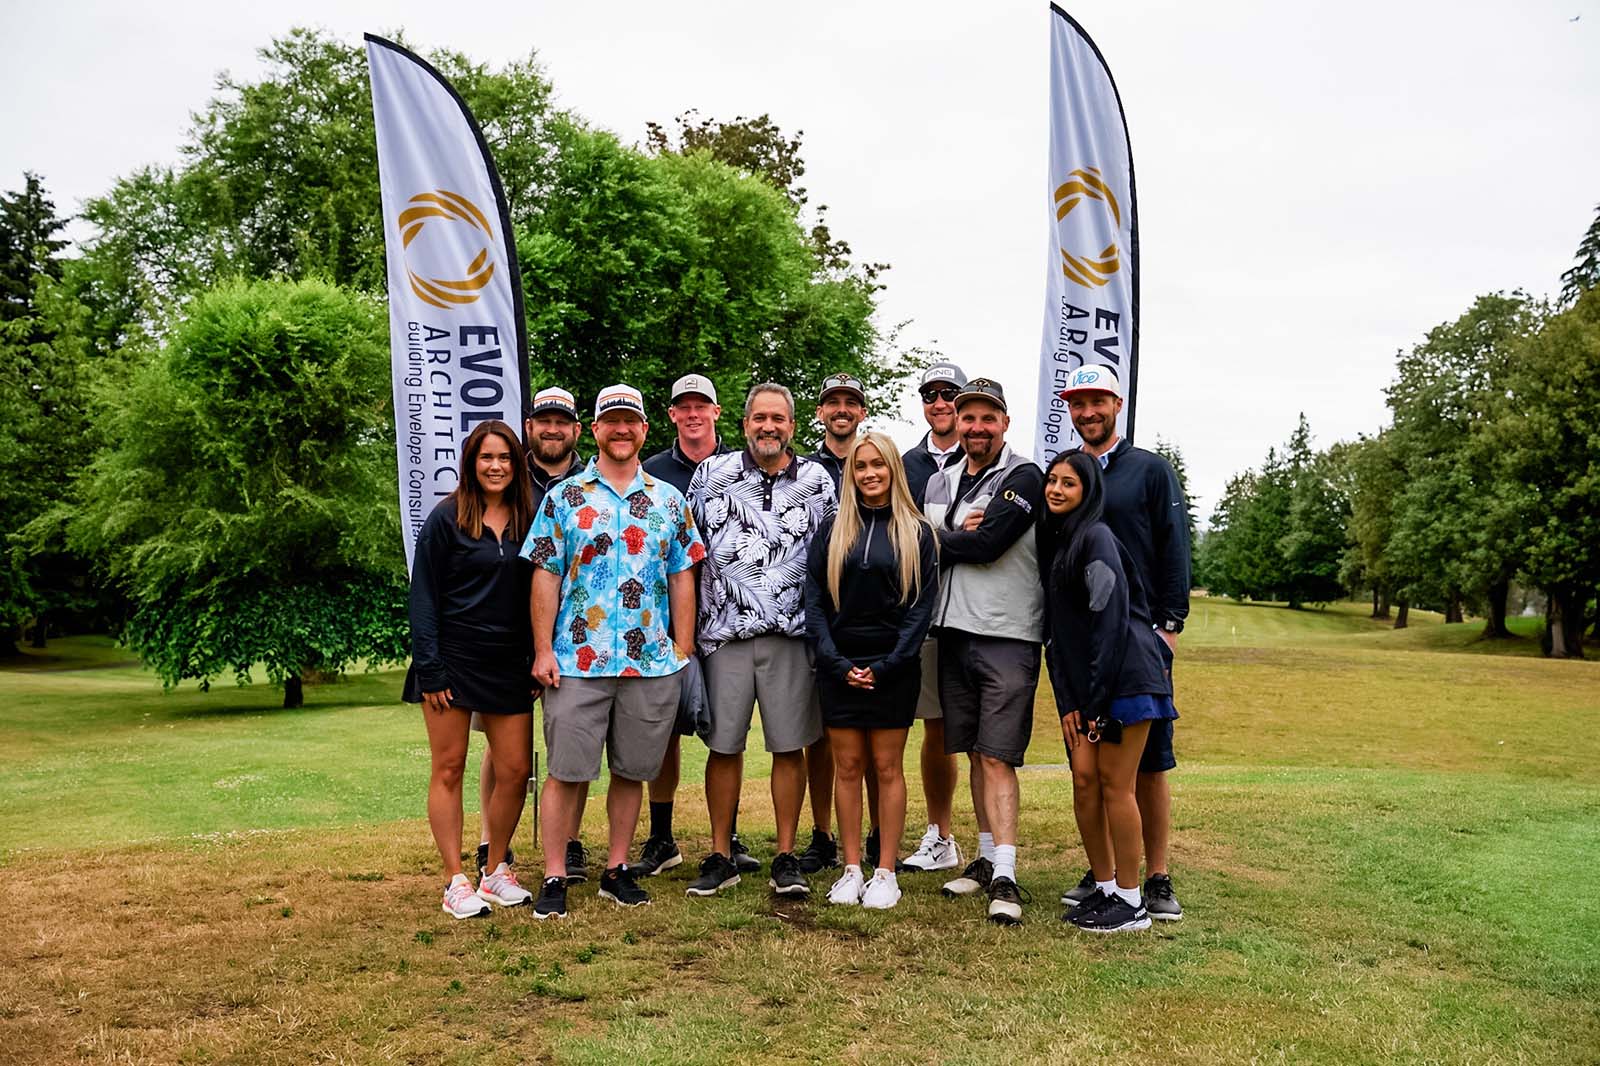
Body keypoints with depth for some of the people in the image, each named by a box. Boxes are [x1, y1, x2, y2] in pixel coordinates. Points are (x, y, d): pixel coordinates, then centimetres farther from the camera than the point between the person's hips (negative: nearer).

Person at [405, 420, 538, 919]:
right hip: (453, 658, -4)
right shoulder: (446, 518, -4)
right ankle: (456, 882, 12)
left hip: (509, 664, 4)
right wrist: (429, 668, -11)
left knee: (515, 771, 4)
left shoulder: (527, 519, 7)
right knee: (449, 769, 3)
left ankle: (497, 870, 21)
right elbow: (423, 596, -6)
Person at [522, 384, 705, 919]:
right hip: (577, 660, -2)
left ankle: (617, 870, 24)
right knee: (567, 770, 1)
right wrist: (543, 650, -6)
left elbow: (682, 578, 10)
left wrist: (683, 650, 4)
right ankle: (554, 878, 12)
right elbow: (545, 576, 0)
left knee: (632, 770, 10)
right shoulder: (564, 497, 3)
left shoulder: (669, 500, 9)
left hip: (652, 661, 2)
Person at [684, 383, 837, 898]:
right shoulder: (711, 473, 5)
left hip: (792, 633, 0)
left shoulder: (819, 481, 6)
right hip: (725, 630, 0)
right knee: (723, 747, 5)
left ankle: (786, 859, 16)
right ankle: (719, 857, 18)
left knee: (790, 748, 4)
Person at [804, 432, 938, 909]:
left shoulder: (916, 532, 2)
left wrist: (887, 667, -11)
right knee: (848, 766, 6)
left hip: (893, 668, -2)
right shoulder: (831, 530, 7)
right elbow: (814, 601, 3)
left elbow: (922, 604, -3)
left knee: (887, 767, 3)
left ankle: (885, 873, 11)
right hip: (839, 667, 2)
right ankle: (851, 871, 14)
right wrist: (837, 663, -8)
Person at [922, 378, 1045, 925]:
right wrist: (958, 537, -13)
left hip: (1007, 636, -6)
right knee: (975, 753, 13)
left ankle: (1005, 876, -6)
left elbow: (986, 543, -19)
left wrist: (938, 542, -3)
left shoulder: (1023, 478, -6)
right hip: (953, 632, 6)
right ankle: (986, 856, 24)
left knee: (997, 756, -9)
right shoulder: (939, 482, 15)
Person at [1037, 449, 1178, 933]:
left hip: (1125, 675, -8)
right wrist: (1066, 701, 7)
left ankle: (1131, 902, 9)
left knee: (1115, 784, -3)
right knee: (1084, 779, 6)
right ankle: (1103, 888, 19)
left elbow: (1111, 621, -17)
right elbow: (1055, 629, 13)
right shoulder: (1052, 541, 14)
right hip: (1083, 684, 8)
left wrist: (1096, 698, -16)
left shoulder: (1096, 538, -11)